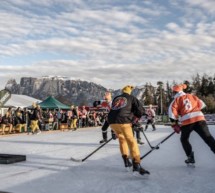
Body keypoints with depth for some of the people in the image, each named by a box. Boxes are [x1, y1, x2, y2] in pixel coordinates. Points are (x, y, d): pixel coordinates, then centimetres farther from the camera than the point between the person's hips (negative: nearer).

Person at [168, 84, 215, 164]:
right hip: (199, 118, 3)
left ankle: (190, 157, 11)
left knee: (184, 139, 20)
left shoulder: (177, 99, 9)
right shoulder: (192, 96, 21)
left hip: (187, 121, -2)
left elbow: (172, 111, -2)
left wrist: (174, 124, 4)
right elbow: (202, 105, 25)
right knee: (208, 137, -3)